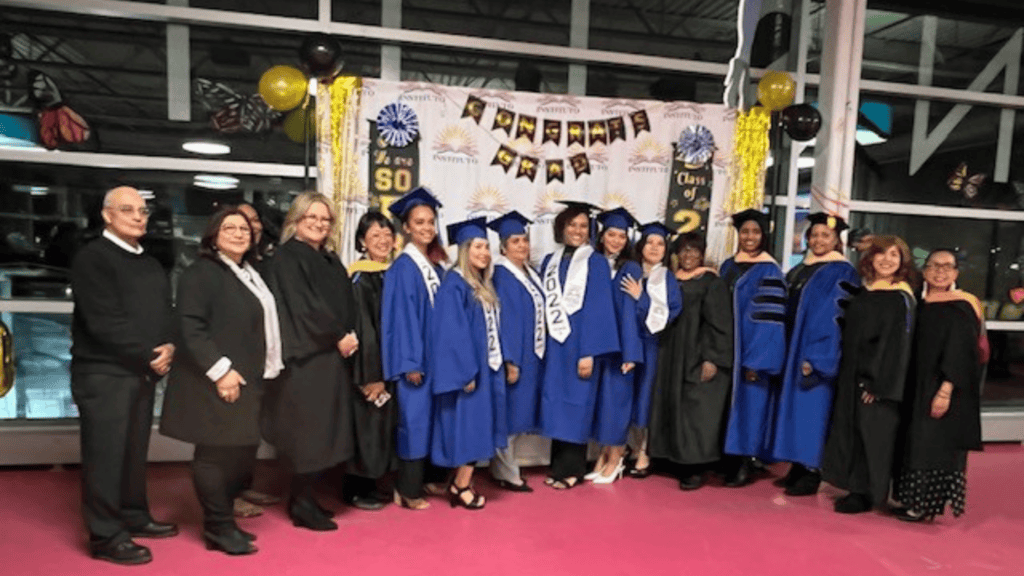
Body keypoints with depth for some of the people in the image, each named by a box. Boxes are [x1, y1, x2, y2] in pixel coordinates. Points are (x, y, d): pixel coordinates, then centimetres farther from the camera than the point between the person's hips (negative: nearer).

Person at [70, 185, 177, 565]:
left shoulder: (150, 263, 16)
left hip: (144, 372, 8)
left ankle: (134, 517, 29)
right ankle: (106, 536, 10)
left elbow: (165, 312, 13)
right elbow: (104, 322, -18)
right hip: (104, 373, -7)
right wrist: (149, 356, -14)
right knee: (105, 454, 0)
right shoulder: (92, 257, -9)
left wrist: (169, 346, -7)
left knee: (136, 450, 16)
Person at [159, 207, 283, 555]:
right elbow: (191, 328, -18)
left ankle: (221, 522, 25)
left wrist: (264, 371, 15)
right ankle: (219, 529, 11)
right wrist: (220, 370, -21)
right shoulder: (201, 273, -9)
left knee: (242, 454, 12)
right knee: (216, 454, -1)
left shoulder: (250, 275, 18)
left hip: (246, 379, 9)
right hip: (215, 381, -9)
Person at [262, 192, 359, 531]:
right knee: (309, 430, -6)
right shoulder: (286, 258, -5)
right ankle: (301, 504, 4)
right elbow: (301, 307, -15)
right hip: (306, 356, -8)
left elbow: (346, 305, 16)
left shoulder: (330, 260, 18)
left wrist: (350, 336, 0)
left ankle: (303, 497, 18)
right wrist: (338, 337, -15)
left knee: (322, 430, 9)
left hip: (333, 356, 8)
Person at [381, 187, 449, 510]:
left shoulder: (436, 266, 11)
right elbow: (401, 315, -15)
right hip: (415, 356, -7)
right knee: (414, 419, -2)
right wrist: (409, 362, -18)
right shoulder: (403, 267, -10)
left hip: (436, 354, 7)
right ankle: (408, 490, 8)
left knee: (430, 418, 13)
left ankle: (425, 480, 25)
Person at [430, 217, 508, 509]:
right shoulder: (454, 285, -13)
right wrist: (465, 371, -22)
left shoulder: (483, 285, 14)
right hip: (467, 366, -9)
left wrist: (500, 362, 12)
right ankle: (461, 485, 10)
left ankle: (461, 483, 20)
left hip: (487, 365, 9)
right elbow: (453, 333, -19)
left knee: (478, 426, 11)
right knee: (470, 426, -3)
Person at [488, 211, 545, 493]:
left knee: (518, 411, 14)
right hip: (514, 355, -9)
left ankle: (504, 468, 26)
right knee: (509, 413, 0)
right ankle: (506, 473, 11)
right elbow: (503, 319, -19)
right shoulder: (502, 275, -13)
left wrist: (536, 354, 12)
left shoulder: (529, 273, 12)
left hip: (531, 354, 9)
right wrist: (509, 360, -22)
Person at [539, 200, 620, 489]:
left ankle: (571, 470, 14)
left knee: (576, 405, 2)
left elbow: (598, 309, -10)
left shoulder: (596, 262, -4)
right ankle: (558, 466, 20)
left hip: (580, 343, -4)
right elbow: (543, 304, 11)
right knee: (556, 404, 8)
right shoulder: (550, 261, 11)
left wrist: (589, 352, -16)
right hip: (554, 343, 5)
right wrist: (540, 344, 4)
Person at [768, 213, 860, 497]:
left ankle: (812, 472, 3)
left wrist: (816, 357, -20)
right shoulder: (798, 271, 13)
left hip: (819, 355, -7)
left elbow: (835, 319, -14)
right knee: (793, 407, 9)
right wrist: (784, 351, 11)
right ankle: (798, 466, 17)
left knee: (812, 410, -5)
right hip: (793, 350, 7)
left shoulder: (843, 274, -8)